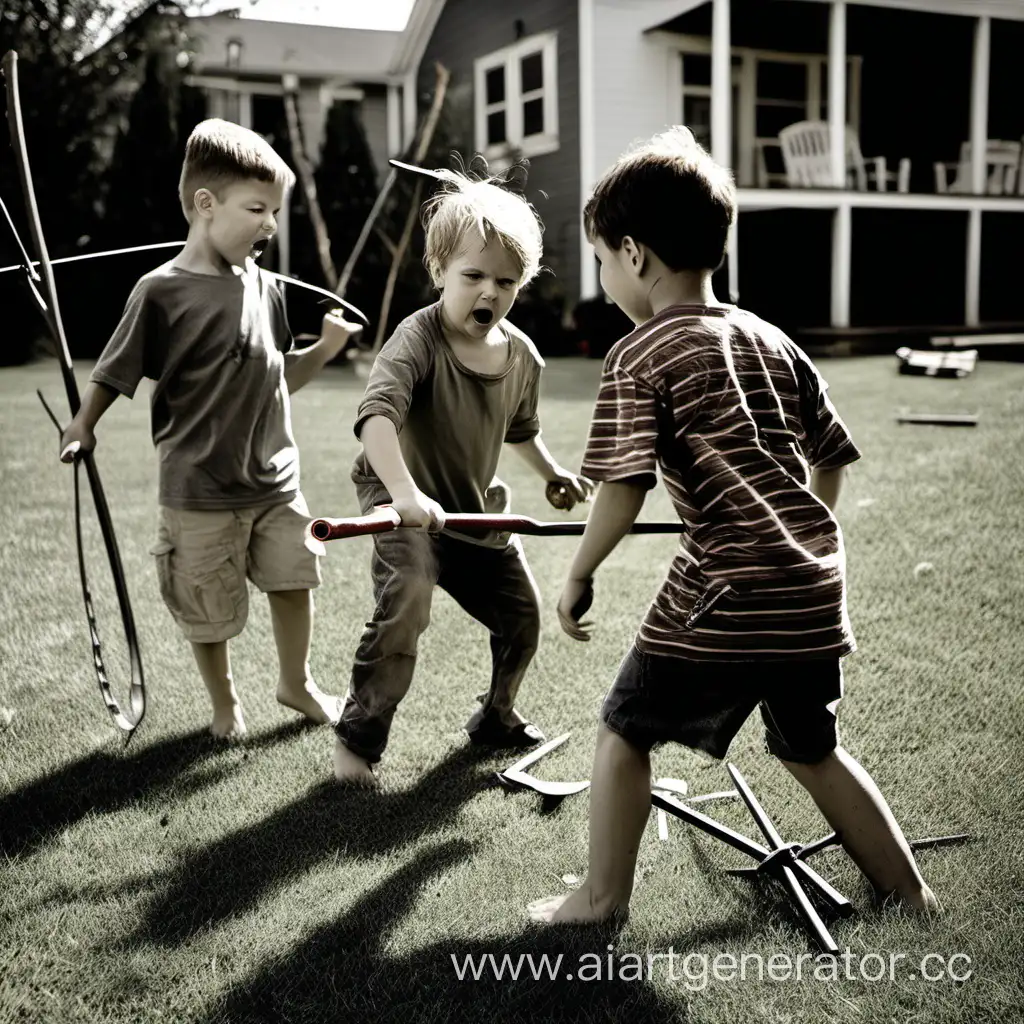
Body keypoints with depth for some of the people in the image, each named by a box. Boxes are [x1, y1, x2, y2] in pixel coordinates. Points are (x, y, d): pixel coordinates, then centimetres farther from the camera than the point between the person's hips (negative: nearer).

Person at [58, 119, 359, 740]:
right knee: (210, 609, 9)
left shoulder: (265, 288, 3)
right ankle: (225, 700, 35)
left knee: (294, 578, 14)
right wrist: (83, 426, -18)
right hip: (200, 489, -5)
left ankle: (297, 681, 39)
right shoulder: (162, 292, -14)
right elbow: (115, 373, -7)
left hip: (276, 478, 5)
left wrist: (326, 348, -2)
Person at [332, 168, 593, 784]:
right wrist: (403, 491, -53)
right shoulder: (420, 338, -24)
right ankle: (358, 738, -9)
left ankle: (498, 717, 38)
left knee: (523, 617, 12)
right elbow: (377, 414, -41)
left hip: (479, 508, 7)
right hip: (407, 505, -6)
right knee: (404, 611, -26)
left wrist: (552, 472, 18)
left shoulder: (522, 357, -3)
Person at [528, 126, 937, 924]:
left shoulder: (641, 355, -6)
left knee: (625, 732, 12)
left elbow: (623, 489, -14)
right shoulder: (773, 340, 12)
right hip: (814, 589, 7)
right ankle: (914, 896, 35)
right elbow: (833, 458, 17)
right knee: (813, 750, 25)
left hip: (725, 593, -7)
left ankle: (602, 901, 20)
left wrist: (579, 574, -1)